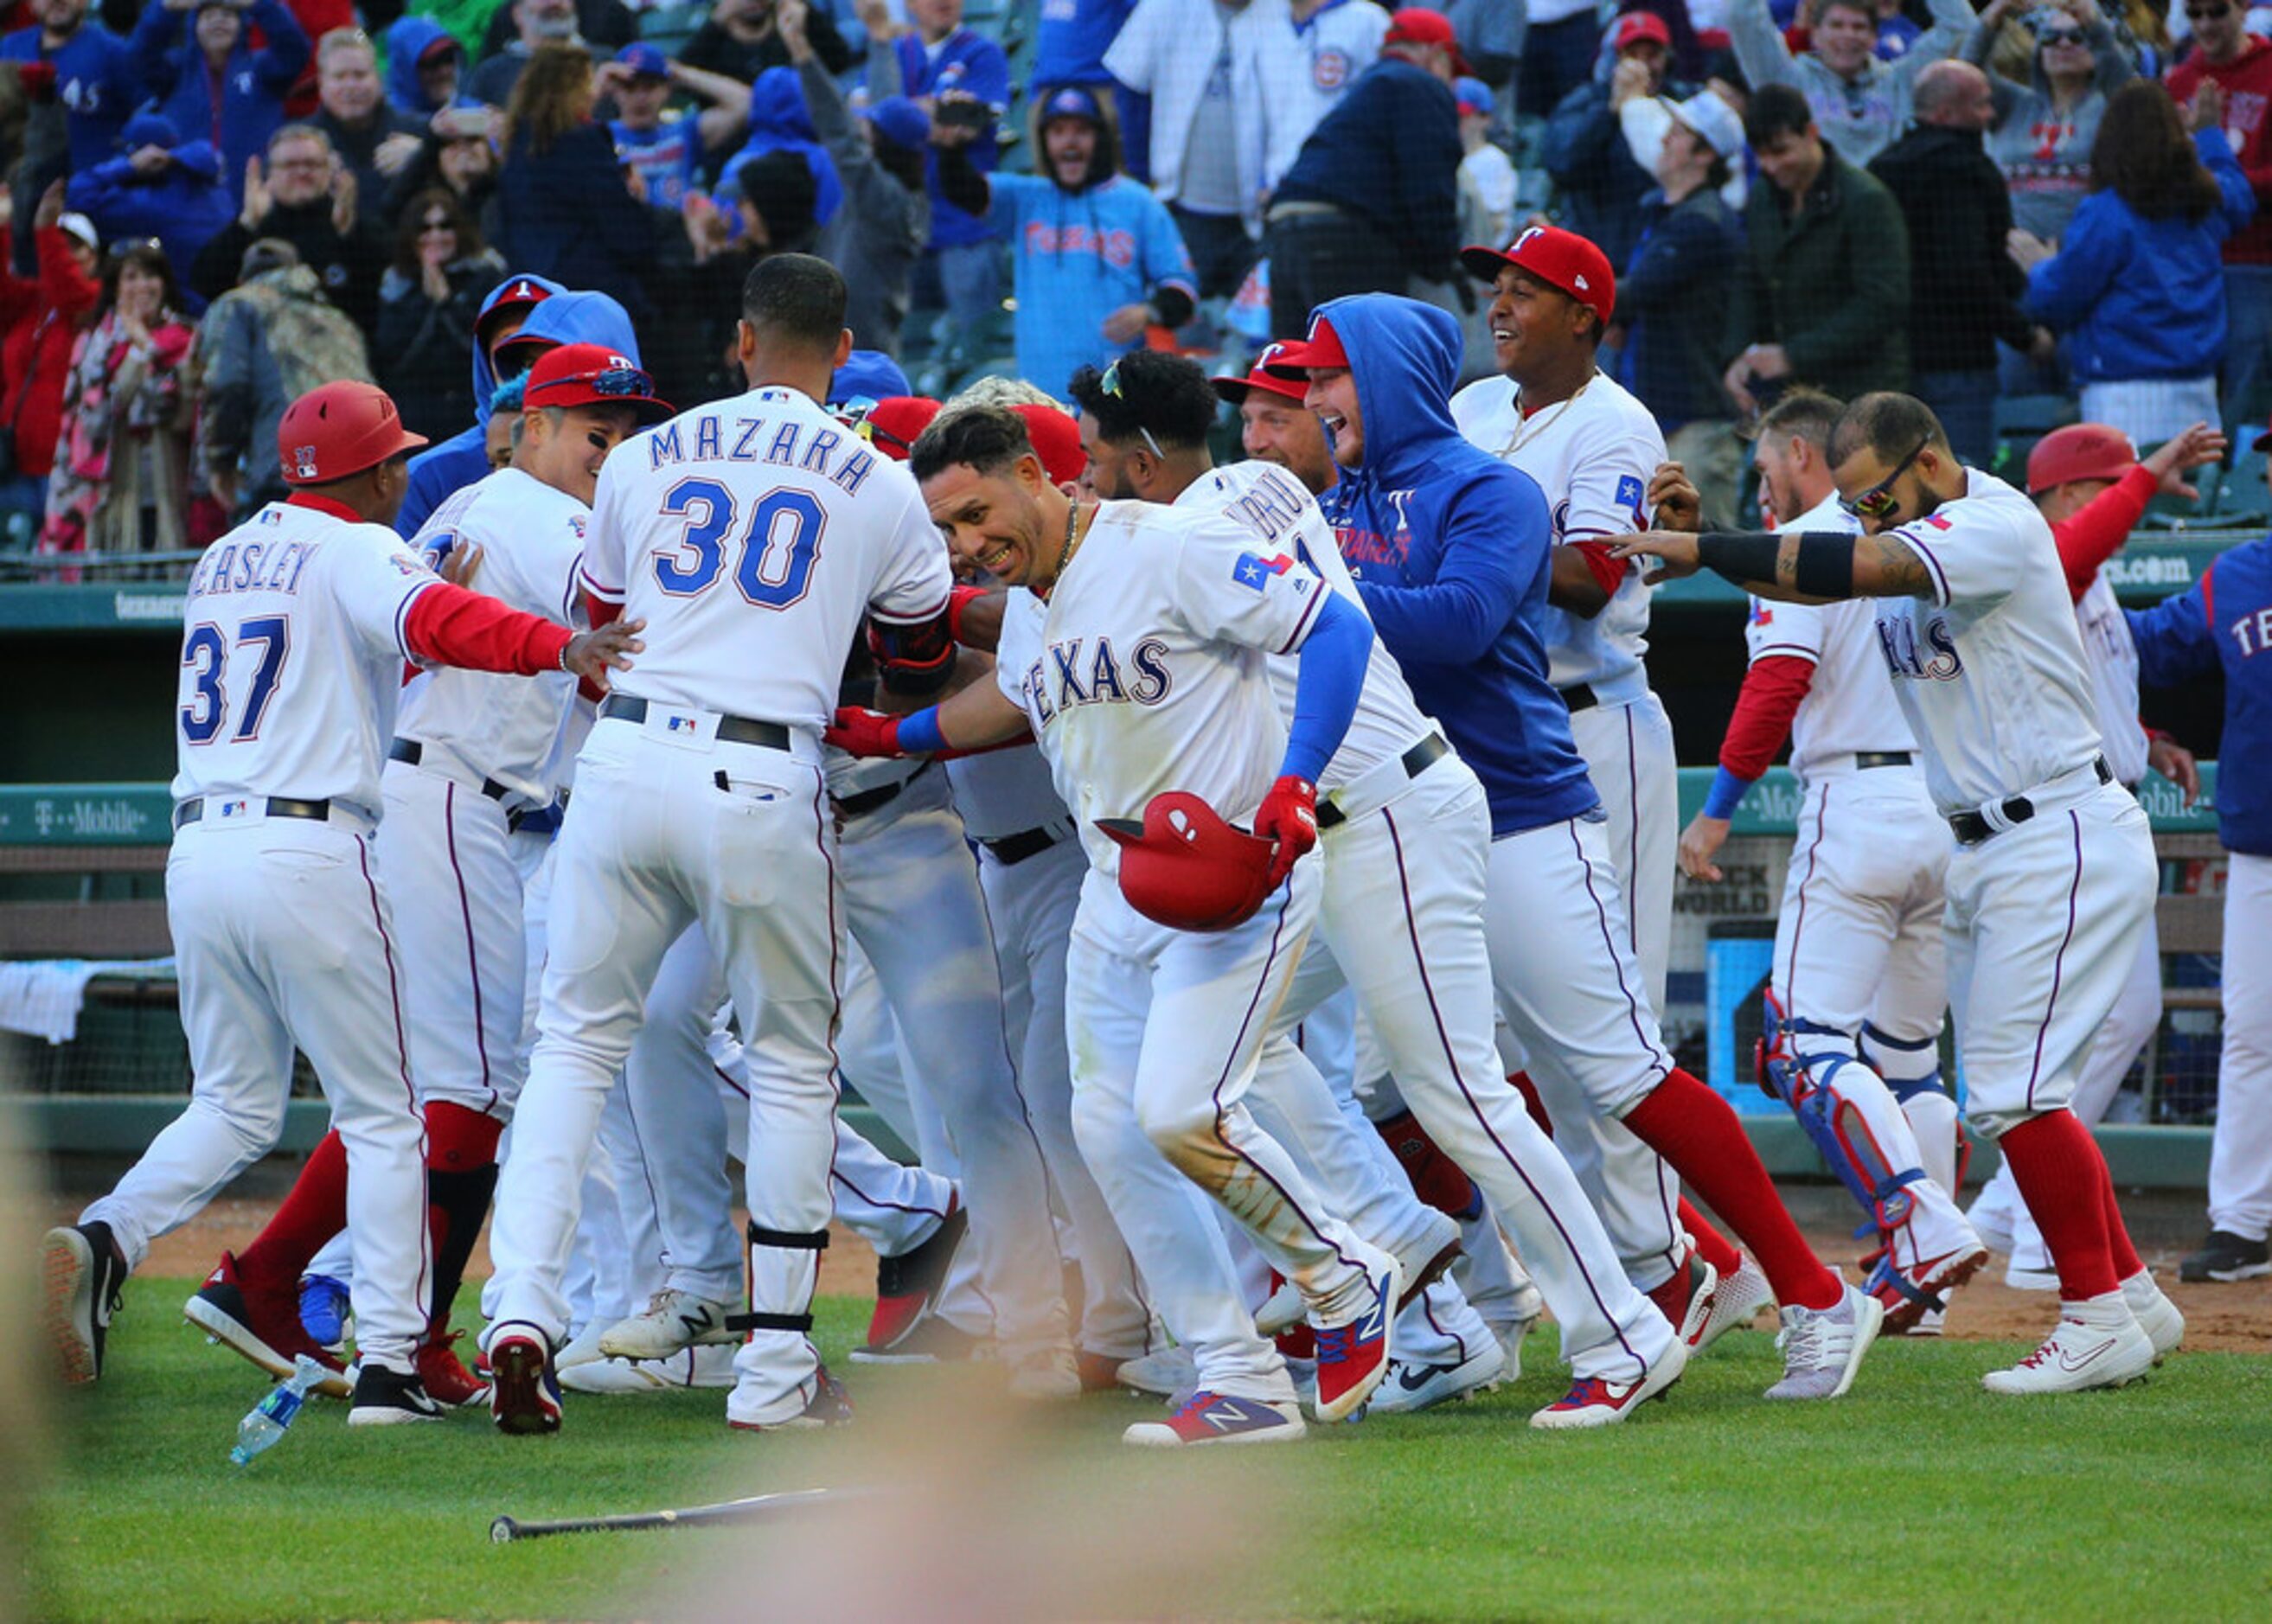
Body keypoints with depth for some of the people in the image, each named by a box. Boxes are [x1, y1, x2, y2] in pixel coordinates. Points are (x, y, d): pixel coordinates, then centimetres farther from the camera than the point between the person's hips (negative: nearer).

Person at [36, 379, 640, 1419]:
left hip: (198, 853, 6)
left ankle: (105, 1239, -11)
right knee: (381, 1117, 2)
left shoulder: (222, 559, 19)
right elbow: (430, 620, -25)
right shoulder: (354, 549, -3)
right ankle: (386, 1363, -6)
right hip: (311, 854, -6)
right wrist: (556, 646, -36)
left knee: (234, 1108, 16)